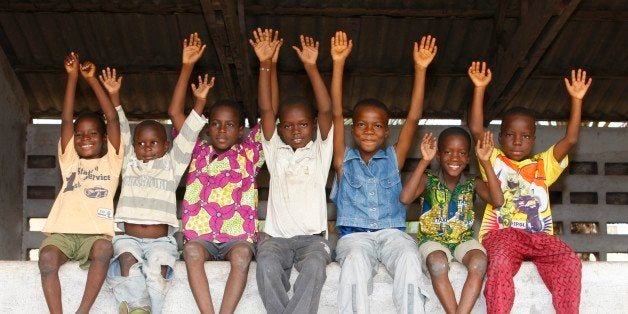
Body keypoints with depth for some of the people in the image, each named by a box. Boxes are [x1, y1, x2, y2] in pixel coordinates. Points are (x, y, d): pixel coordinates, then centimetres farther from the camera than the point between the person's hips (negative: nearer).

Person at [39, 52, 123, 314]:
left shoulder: (111, 161, 17)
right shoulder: (70, 160, 22)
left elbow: (113, 119, 9)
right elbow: (66, 119, 14)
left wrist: (91, 79, 8)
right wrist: (72, 76, 9)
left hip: (96, 234, -2)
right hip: (62, 232, 2)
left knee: (104, 249, -36)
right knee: (47, 256, -31)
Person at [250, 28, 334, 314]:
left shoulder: (320, 151, 9)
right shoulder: (275, 151, 12)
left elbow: (326, 111, -5)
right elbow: (266, 110, 1)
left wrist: (311, 67, -14)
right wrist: (265, 65, -8)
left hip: (312, 237, -1)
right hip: (275, 236, 1)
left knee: (314, 267, -34)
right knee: (267, 266, -32)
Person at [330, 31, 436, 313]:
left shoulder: (393, 159, 18)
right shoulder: (344, 161, 15)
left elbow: (413, 118, 9)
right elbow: (336, 114, 6)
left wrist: (420, 69, 1)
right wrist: (338, 63, -1)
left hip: (392, 233, 1)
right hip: (354, 235, -1)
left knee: (409, 259, -33)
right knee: (355, 262, -36)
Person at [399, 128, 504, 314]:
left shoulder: (473, 184, 3)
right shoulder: (428, 180, -3)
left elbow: (497, 201, -16)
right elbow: (405, 199, -22)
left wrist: (486, 163, -19)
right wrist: (424, 161, -23)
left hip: (464, 239, 2)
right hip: (433, 239, -2)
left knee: (479, 262, -31)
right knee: (438, 263, -36)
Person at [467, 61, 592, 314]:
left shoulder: (543, 165, 20)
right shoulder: (495, 161, 14)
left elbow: (570, 140, 8)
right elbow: (476, 129, 1)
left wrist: (576, 100, 1)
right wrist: (480, 88, -4)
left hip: (539, 236, 3)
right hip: (501, 234, -3)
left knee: (570, 262, -26)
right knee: (500, 263, -35)